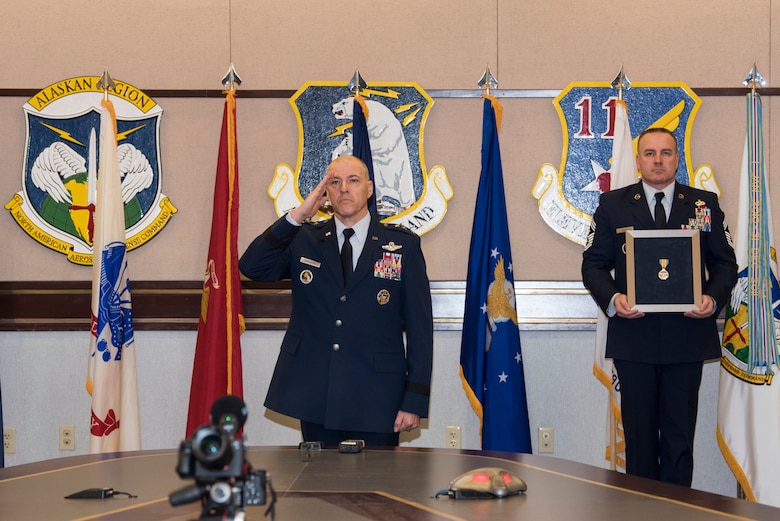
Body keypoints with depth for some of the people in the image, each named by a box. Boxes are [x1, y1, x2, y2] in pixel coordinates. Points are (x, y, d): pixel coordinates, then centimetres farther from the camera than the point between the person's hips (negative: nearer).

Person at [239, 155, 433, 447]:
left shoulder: (403, 245, 3)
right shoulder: (304, 240, 10)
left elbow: (420, 327, 1)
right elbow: (251, 267, -4)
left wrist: (415, 401, -5)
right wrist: (296, 217, -10)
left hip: (376, 401, -2)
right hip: (315, 399, 2)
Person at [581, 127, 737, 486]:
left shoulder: (705, 204, 8)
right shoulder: (613, 205, 7)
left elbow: (725, 263, 8)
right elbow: (593, 264, 5)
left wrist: (713, 298, -11)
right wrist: (612, 298, -14)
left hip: (687, 333, 0)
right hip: (634, 336, 0)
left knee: (680, 434, 4)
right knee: (639, 433, 6)